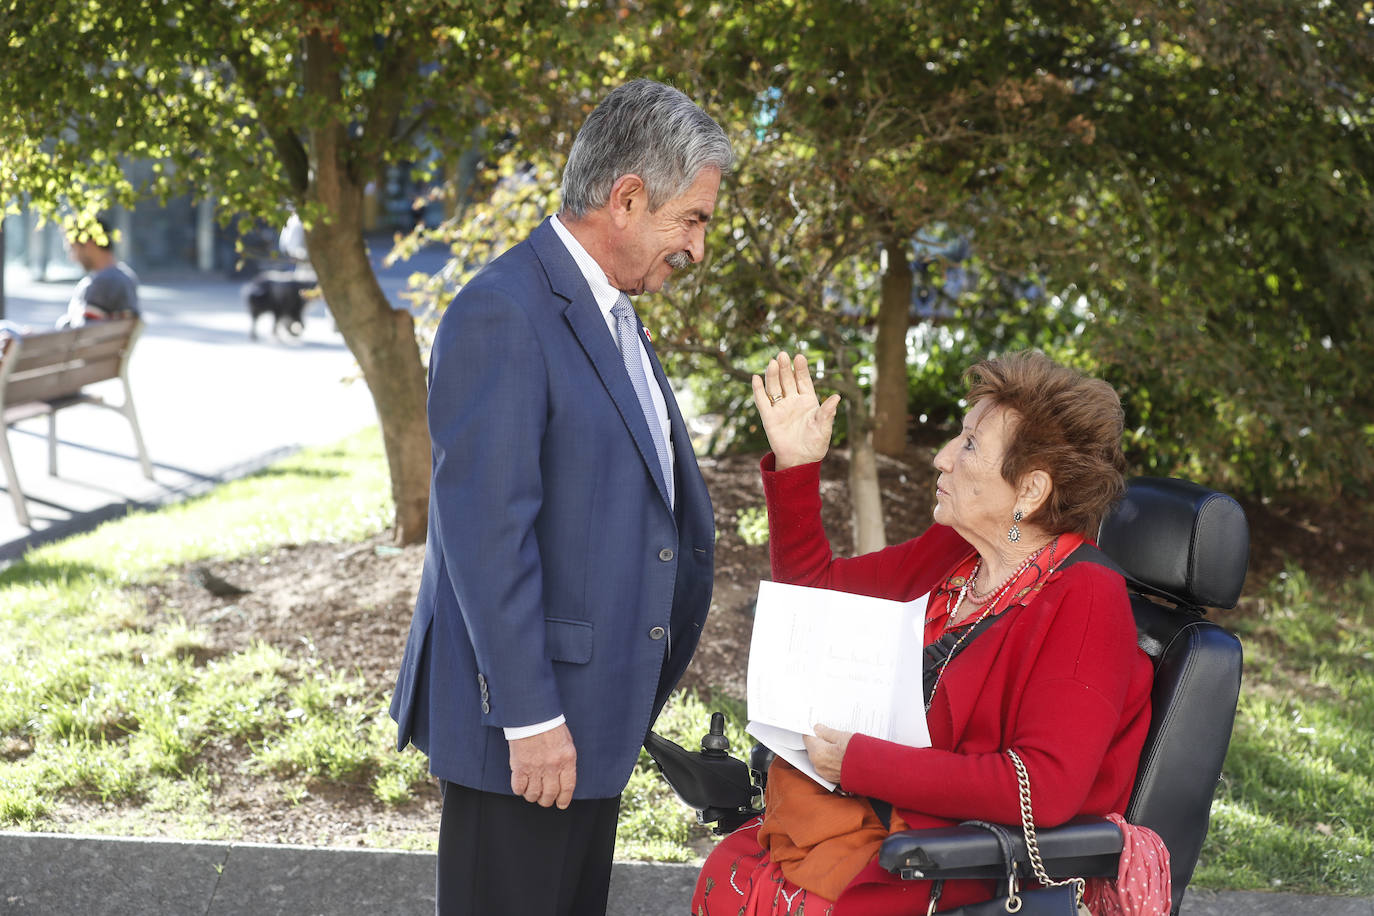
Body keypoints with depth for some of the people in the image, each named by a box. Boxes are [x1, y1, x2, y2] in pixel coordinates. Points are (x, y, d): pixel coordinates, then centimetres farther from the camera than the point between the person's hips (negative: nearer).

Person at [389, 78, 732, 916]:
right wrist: (530, 719, -22)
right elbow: (484, 533, -23)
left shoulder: (614, 314, 13)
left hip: (595, 708, 10)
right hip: (525, 721, -10)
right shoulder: (502, 316, -18)